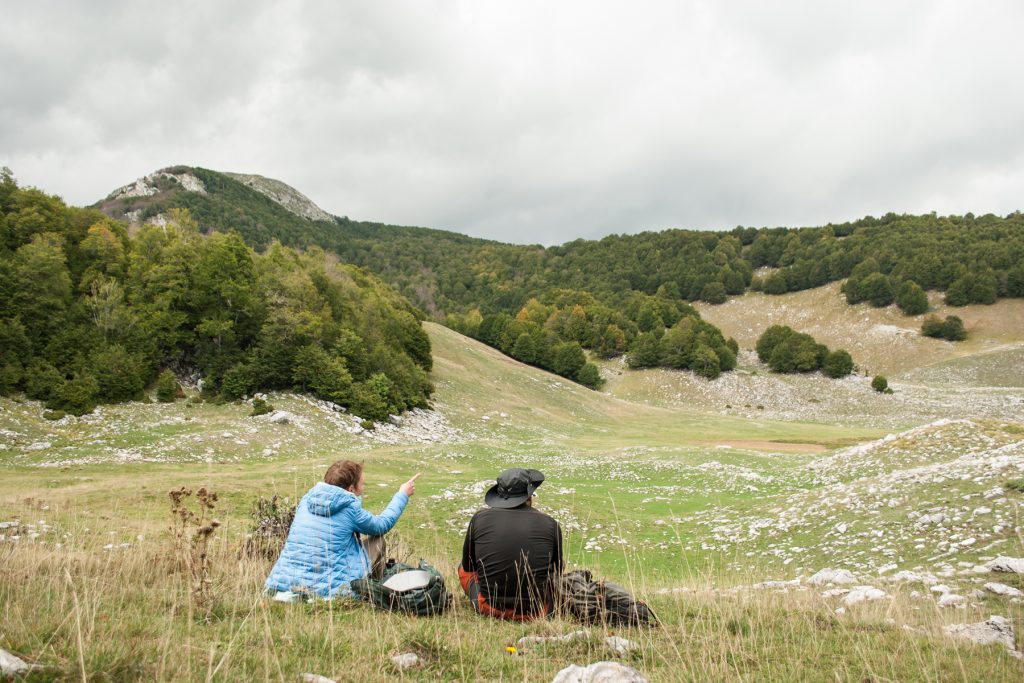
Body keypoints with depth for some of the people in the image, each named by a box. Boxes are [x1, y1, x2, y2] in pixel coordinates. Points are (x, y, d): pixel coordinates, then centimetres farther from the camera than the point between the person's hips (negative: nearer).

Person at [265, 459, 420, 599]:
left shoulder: (307, 499, 6)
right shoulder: (350, 508, -7)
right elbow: (383, 524, 13)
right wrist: (402, 494, 27)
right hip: (327, 588, -5)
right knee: (377, 540, 13)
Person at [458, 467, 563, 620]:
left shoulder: (479, 518, -2)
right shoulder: (551, 524, -4)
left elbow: (468, 566, 11)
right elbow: (557, 571, 11)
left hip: (489, 609, 0)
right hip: (537, 612, 0)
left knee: (464, 569, 28)